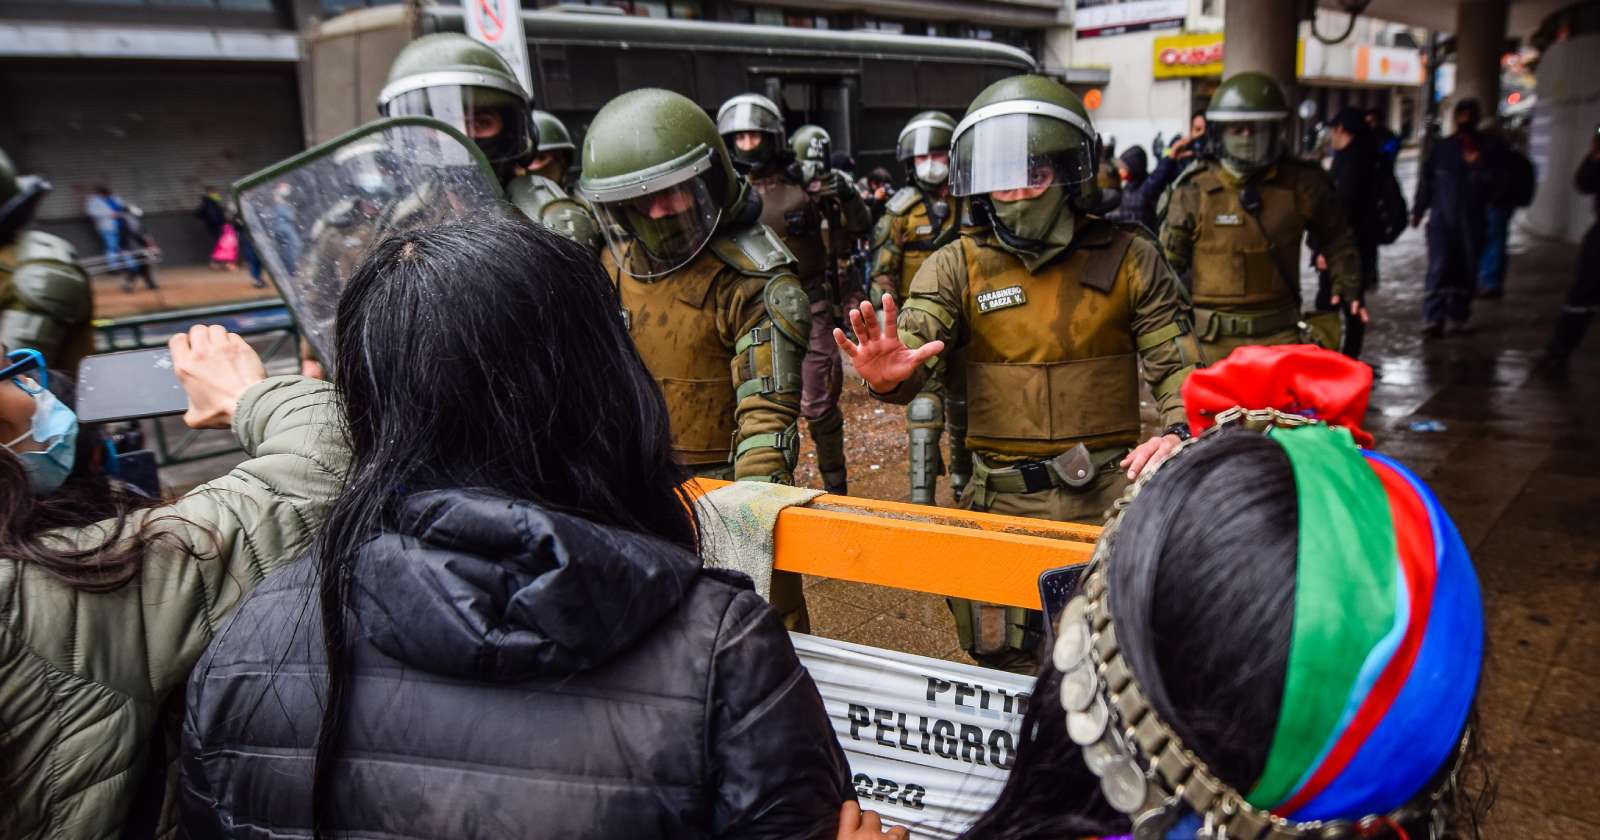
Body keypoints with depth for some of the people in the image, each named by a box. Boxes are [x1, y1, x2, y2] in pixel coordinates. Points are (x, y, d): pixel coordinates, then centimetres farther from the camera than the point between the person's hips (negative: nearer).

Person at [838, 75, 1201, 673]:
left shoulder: (1128, 259, 1)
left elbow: (1177, 364, 1)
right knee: (1007, 673, 11)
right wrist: (887, 376, -40)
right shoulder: (958, 266, 0)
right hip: (1003, 503, 1)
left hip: (1110, 496, 0)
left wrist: (1179, 432, -20)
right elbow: (914, 343, -16)